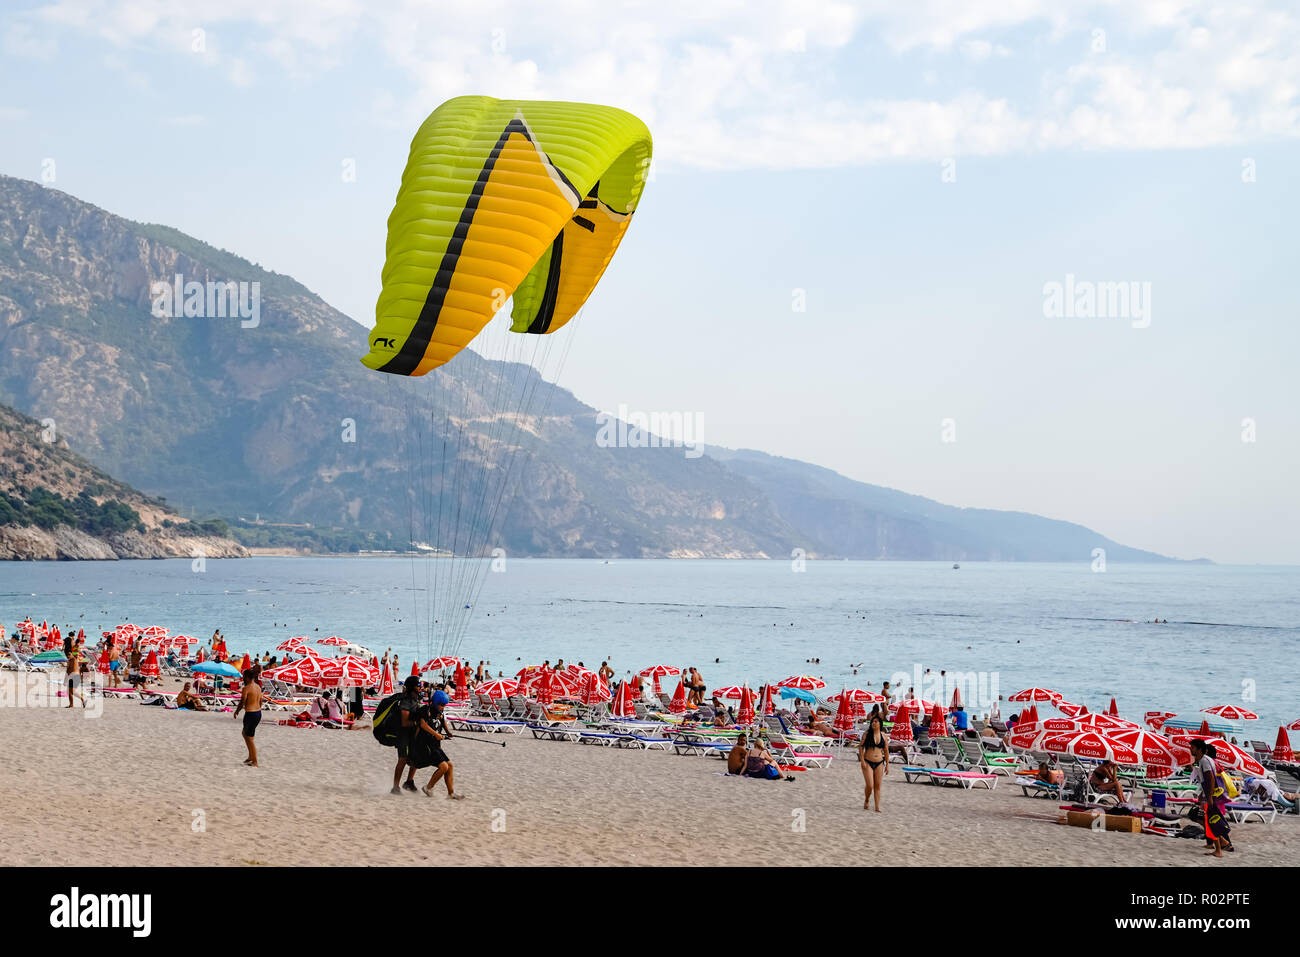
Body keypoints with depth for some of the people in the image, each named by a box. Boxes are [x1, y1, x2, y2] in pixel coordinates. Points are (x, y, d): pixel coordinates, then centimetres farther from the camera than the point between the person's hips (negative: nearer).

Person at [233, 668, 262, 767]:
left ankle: (255, 762, 4)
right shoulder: (258, 687, 10)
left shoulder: (246, 688, -15)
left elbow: (242, 703, -14)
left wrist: (236, 712, 3)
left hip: (250, 714, -9)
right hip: (258, 713, 9)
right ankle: (251, 756, 26)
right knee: (245, 733, 25)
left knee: (250, 739, 2)